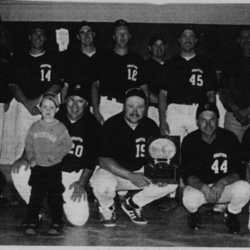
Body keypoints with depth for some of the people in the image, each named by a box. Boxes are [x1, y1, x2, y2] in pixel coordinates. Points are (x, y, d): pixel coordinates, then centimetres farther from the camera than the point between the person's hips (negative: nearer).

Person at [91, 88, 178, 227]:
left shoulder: (150, 126, -2)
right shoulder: (111, 125, -16)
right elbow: (104, 161, -22)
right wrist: (131, 176, -32)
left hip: (140, 171, 4)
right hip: (114, 171, -4)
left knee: (172, 182, -16)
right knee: (103, 185, -38)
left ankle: (132, 204, 7)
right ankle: (107, 207, 3)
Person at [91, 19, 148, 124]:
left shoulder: (138, 60, 13)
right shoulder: (104, 58, 10)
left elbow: (144, 89, 12)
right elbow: (95, 85, 8)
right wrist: (95, 111, -4)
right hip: (106, 107, -1)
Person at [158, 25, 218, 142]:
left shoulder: (205, 64, 14)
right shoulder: (170, 64, 15)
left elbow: (211, 94, 11)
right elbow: (163, 94, 11)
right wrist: (162, 120, 0)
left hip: (198, 112, 0)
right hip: (174, 111, 0)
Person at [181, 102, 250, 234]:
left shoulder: (230, 138, -9)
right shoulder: (189, 140, -10)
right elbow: (187, 174, -15)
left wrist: (222, 182, -31)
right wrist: (203, 187, -36)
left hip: (224, 186, 1)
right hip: (199, 186, -1)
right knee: (189, 199, -35)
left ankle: (231, 214, 6)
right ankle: (193, 213, 8)